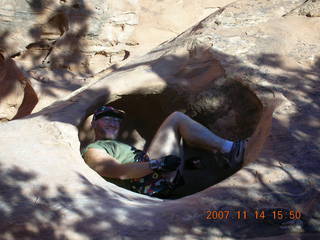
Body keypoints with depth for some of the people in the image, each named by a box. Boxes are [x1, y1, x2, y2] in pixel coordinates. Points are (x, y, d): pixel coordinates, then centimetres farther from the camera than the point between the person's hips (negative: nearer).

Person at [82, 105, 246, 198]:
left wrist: (182, 163, 15)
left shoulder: (118, 146, 36)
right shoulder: (92, 151, 5)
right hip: (149, 183, -9)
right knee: (176, 118, -8)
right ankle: (227, 149, -6)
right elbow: (119, 171, -13)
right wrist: (158, 164, -22)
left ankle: (228, 153, 3)